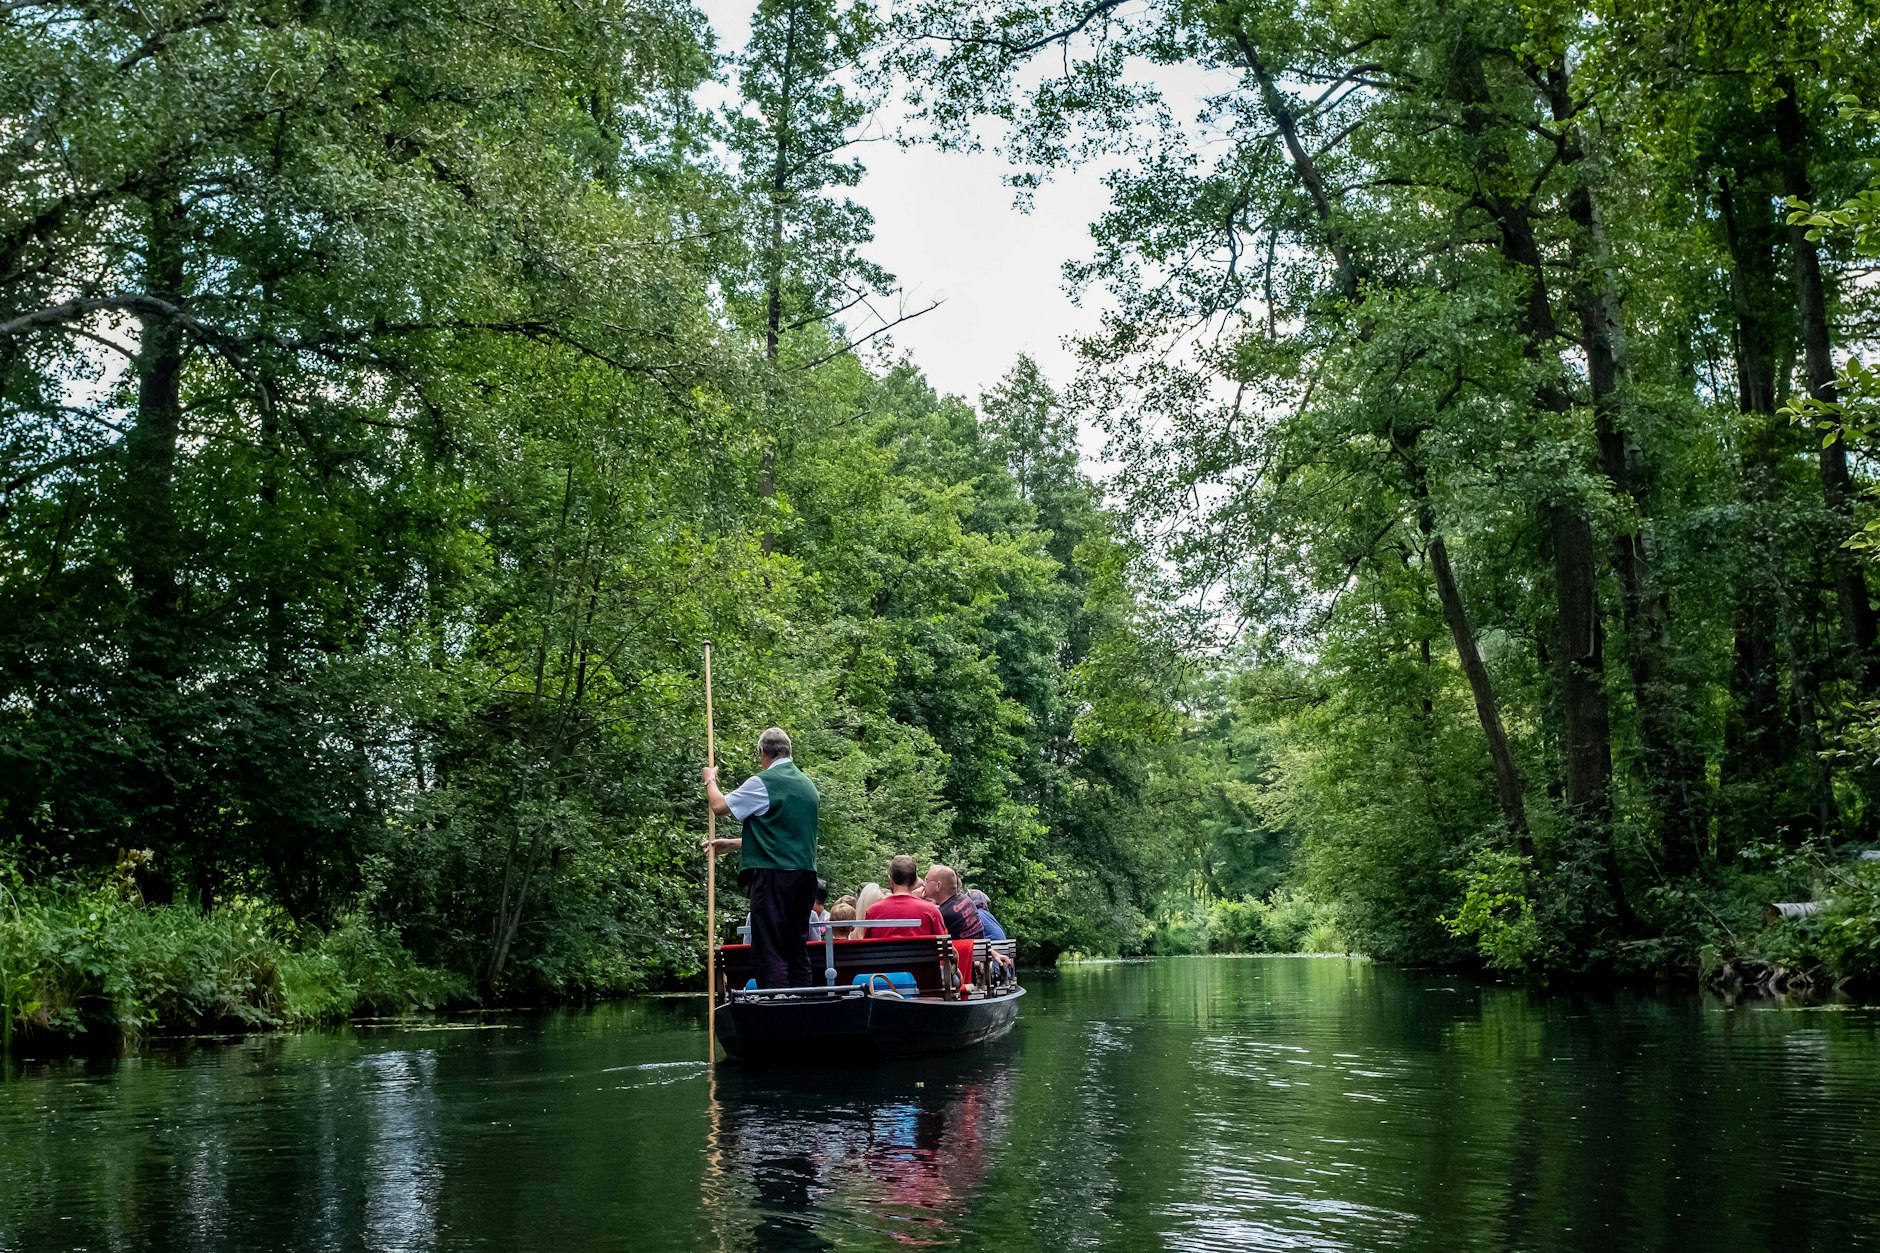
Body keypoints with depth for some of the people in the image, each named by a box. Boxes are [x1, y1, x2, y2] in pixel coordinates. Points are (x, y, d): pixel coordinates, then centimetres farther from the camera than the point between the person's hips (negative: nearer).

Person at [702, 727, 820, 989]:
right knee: (797, 949, 11)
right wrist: (731, 845, 30)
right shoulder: (808, 785, 16)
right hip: (806, 873, 7)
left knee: (770, 949, -5)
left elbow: (719, 805, 0)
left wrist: (710, 780, 21)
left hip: (772, 875, -7)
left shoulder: (762, 783, -9)